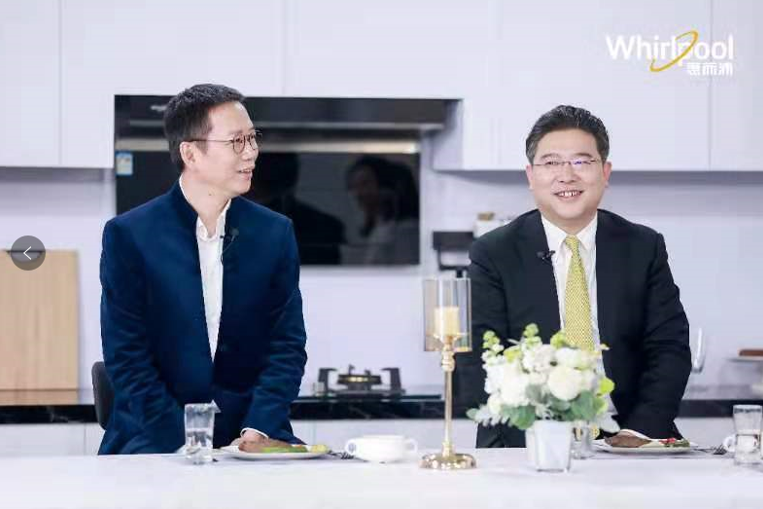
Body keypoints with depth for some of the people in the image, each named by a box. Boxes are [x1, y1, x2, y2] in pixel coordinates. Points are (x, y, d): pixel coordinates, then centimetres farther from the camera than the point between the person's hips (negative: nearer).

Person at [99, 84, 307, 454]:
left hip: (252, 428, 3)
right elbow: (126, 355, -5)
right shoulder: (128, 235, -1)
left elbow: (287, 346, 6)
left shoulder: (275, 234, 9)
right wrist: (187, 442, -16)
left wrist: (257, 430, -12)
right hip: (157, 435, -3)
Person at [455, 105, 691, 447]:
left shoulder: (644, 248, 11)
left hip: (624, 441, 1)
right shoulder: (494, 254, 5)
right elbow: (478, 362, -3)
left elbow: (669, 349, 6)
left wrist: (640, 431, -11)